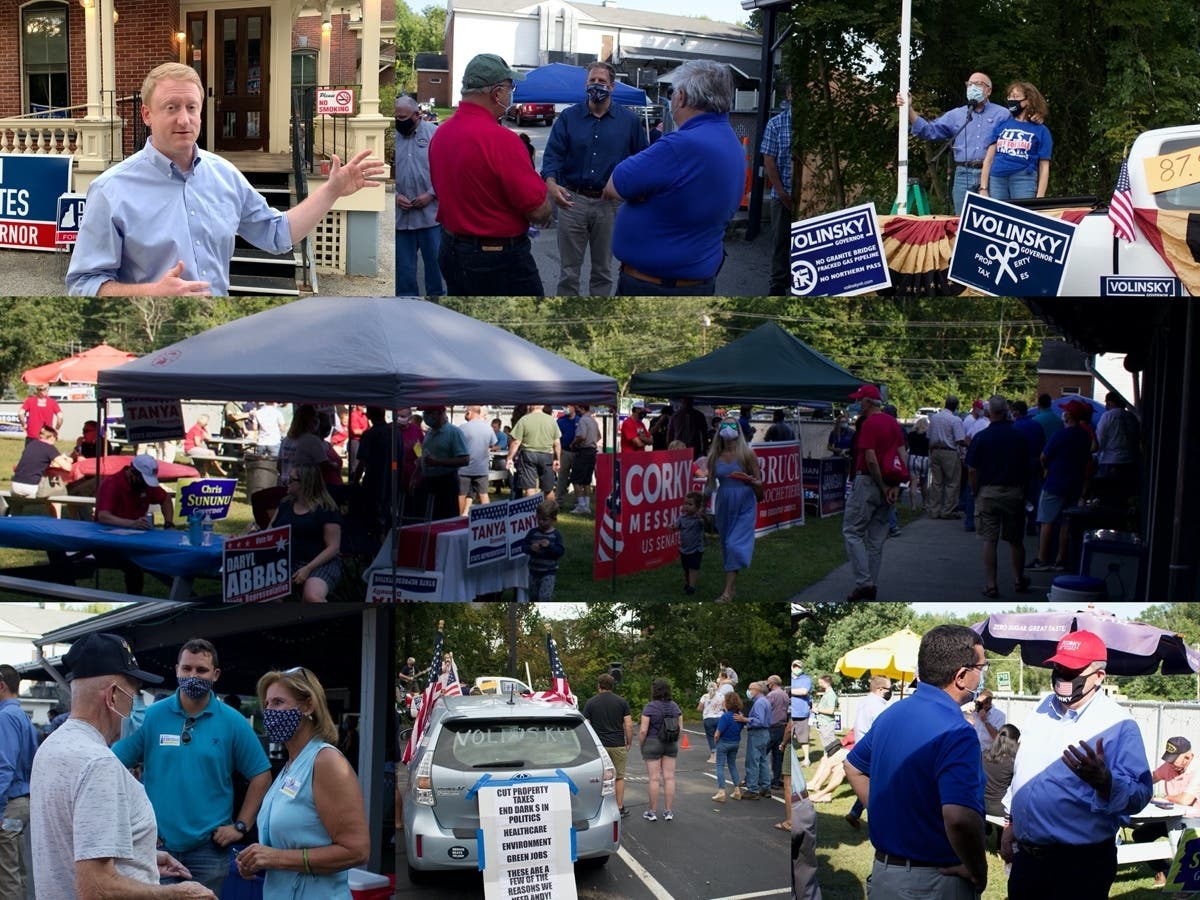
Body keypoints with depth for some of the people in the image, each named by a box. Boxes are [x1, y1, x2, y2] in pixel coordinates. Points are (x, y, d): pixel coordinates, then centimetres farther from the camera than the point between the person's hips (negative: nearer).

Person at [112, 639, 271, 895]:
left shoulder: (233, 722, -2)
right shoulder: (151, 716, -2)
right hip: (156, 843, 0)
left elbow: (260, 775, 2)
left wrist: (240, 826, -4)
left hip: (209, 846, 0)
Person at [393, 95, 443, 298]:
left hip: (429, 211, -3)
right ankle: (406, 295, 18)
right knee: (403, 261, 9)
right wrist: (396, 196, -5)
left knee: (434, 258, 4)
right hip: (400, 213, 3)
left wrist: (430, 194, -13)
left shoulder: (434, 133, -2)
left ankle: (436, 294, 16)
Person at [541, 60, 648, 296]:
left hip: (609, 203, 1)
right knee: (569, 270, 5)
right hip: (572, 200, 0)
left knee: (603, 270, 11)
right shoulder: (568, 117, 3)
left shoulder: (629, 121, 5)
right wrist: (551, 184, -25)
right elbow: (553, 154, -6)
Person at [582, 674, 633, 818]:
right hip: (618, 746, 0)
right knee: (619, 777, 11)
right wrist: (629, 743, 7)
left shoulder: (591, 703, -2)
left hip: (598, 746, 0)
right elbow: (629, 726, -5)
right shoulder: (622, 702, -1)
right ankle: (619, 808, 10)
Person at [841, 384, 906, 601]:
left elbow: (871, 459, -19)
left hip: (868, 482, -8)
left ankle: (863, 582, -11)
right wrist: (895, 485, 1)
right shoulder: (894, 423, 12)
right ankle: (872, 586, 15)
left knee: (852, 531, -2)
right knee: (877, 538, 12)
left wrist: (883, 487, -12)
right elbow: (903, 455, 7)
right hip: (888, 486, 8)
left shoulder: (869, 423, -13)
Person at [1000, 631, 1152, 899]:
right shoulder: (1043, 710, 7)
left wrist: (1104, 781, -37)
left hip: (1083, 865, -6)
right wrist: (1011, 823, 18)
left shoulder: (1118, 724, -13)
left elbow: (1139, 796, -19)